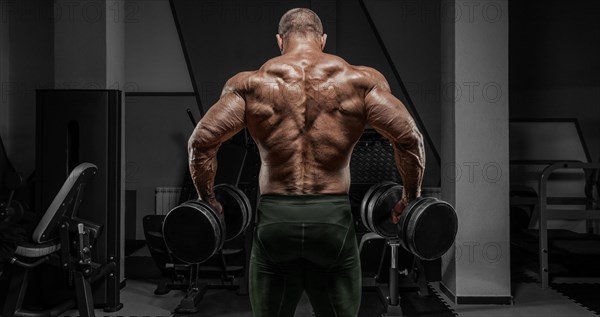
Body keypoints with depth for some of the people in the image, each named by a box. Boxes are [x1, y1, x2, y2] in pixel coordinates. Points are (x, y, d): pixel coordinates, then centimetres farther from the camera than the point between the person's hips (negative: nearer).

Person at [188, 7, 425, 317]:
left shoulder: (250, 83, 4)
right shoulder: (360, 80, 3)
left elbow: (201, 140, -3)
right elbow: (409, 137, -3)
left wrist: (207, 199, 10)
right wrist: (410, 197, 9)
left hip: (274, 219, 1)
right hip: (333, 219, 0)